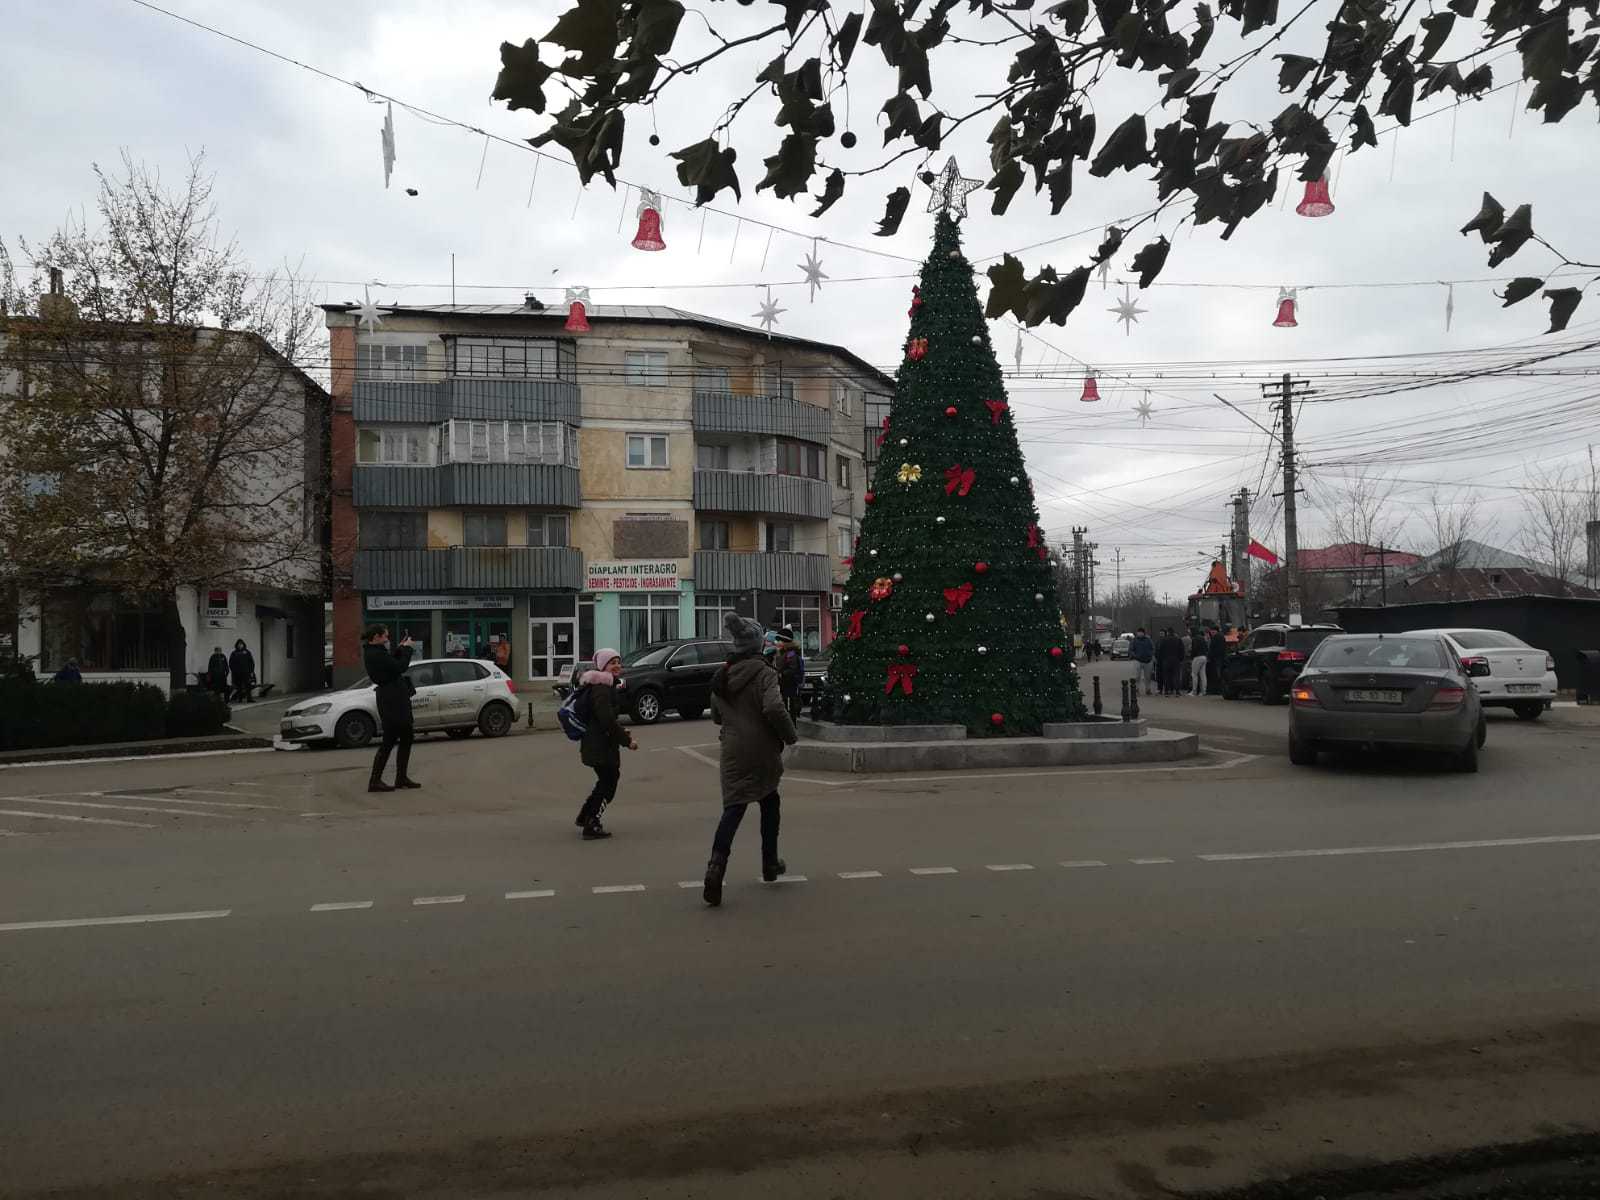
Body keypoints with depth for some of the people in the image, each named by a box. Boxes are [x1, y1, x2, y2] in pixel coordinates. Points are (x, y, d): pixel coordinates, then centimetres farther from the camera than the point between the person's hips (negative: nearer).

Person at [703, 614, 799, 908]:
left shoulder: (721, 676, 8)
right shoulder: (763, 673, -12)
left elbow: (716, 716, 17)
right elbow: (774, 709, -26)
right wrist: (790, 736, -12)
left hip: (732, 754, 4)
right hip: (762, 753, -4)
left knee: (733, 807, -1)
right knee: (769, 802, 18)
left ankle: (717, 864, -24)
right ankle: (770, 864, 27)